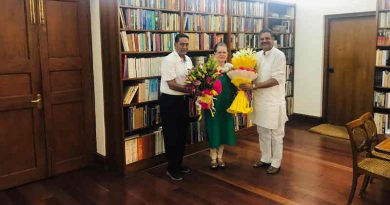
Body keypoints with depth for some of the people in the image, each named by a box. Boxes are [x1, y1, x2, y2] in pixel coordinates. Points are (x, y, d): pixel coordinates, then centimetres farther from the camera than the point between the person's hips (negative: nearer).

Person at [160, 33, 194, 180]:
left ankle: (178, 164, 33)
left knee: (182, 134, 16)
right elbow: (172, 85, -22)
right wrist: (191, 90, -27)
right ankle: (172, 169, 16)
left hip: (183, 100, 8)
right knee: (172, 136, 2)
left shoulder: (188, 60, 8)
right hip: (170, 101, -8)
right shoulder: (169, 60, -17)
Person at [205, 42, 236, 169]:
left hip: (226, 104, 4)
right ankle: (213, 158, 22)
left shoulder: (231, 67, 6)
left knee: (224, 128, 11)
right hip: (213, 104, -4)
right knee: (213, 129, 5)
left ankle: (220, 157, 29)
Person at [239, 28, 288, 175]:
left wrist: (253, 87, -26)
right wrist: (246, 85, -10)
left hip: (274, 101, -6)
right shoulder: (257, 56, 8)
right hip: (260, 99, 7)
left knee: (276, 133, 6)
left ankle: (276, 163, 19)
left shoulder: (279, 55, -13)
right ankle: (265, 159, 32)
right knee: (262, 132, 16)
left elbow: (276, 80, -21)